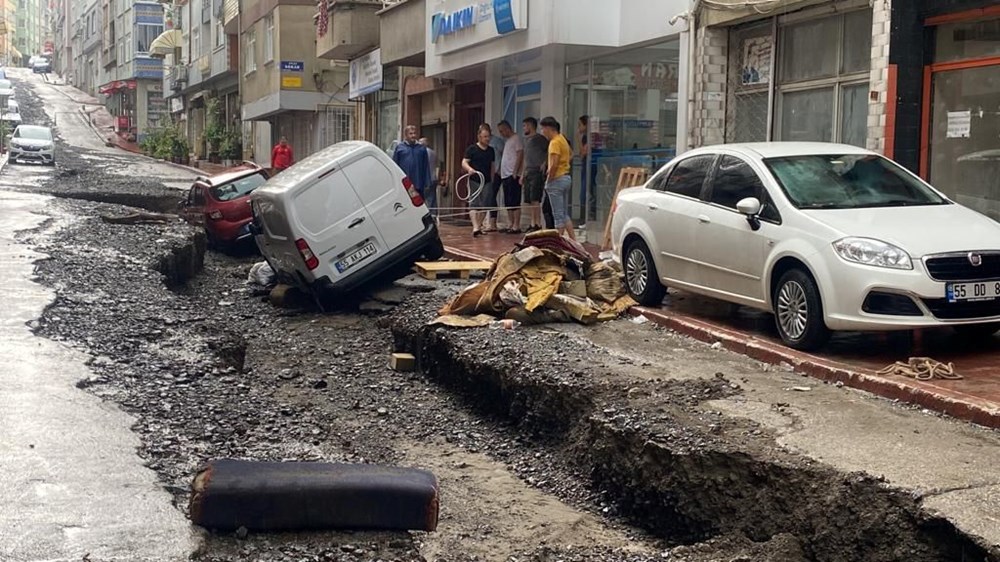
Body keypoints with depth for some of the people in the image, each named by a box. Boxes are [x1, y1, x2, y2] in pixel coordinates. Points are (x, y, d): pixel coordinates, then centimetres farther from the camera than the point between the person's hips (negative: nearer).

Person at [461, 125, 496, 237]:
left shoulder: (491, 150, 13)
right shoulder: (472, 149, -1)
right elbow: (464, 163, -6)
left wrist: (493, 179, 16)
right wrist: (469, 168, -27)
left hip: (487, 182, 5)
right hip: (474, 181, -5)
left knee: (484, 205, 3)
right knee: (474, 204, -13)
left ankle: (479, 227, 14)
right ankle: (475, 227, -21)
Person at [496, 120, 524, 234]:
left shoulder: (516, 139, -7)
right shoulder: (507, 140, 21)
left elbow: (520, 155, -14)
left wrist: (515, 172, -19)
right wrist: (500, 171, 15)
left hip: (513, 176, -10)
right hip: (505, 175, 10)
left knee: (514, 202, -9)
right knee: (507, 203, 10)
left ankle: (516, 226, -9)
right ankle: (511, 225, 14)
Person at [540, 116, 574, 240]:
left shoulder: (555, 142, -16)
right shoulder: (562, 139, 14)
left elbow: (554, 164, -24)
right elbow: (571, 155, 27)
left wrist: (549, 179, -15)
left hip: (557, 179, -10)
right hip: (566, 177, 10)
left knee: (558, 215, -4)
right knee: (565, 214, 14)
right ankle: (573, 239, 13)